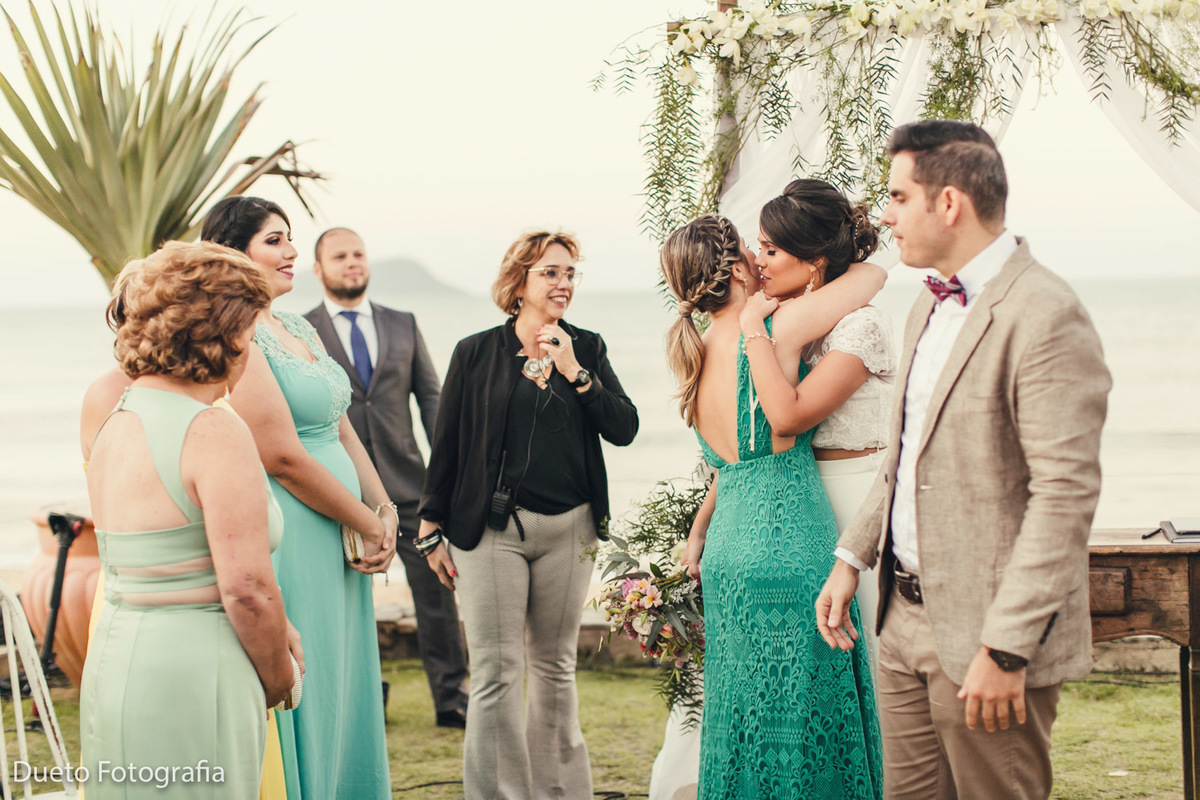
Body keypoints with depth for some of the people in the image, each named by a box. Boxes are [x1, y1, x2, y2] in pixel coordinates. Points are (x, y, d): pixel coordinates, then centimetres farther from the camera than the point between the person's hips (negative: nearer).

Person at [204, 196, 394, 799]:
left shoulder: (298, 330, 14)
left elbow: (341, 429, 16)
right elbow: (284, 459, -19)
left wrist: (384, 507, 2)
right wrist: (368, 524, -10)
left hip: (334, 545, 9)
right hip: (288, 541, -9)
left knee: (339, 696, 14)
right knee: (301, 694, -2)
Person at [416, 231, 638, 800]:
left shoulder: (586, 349, 8)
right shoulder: (476, 353, 1)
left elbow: (624, 428, 0)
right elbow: (445, 446, 4)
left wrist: (575, 373, -11)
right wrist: (432, 530, 3)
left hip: (568, 528, 3)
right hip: (492, 528, -3)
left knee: (555, 667, 11)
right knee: (497, 672, -6)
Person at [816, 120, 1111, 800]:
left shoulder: (1046, 316, -17)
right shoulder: (930, 308, 14)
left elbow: (1066, 495, -21)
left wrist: (1006, 648, -23)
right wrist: (852, 557, 15)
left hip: (985, 632, -9)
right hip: (905, 618, 9)